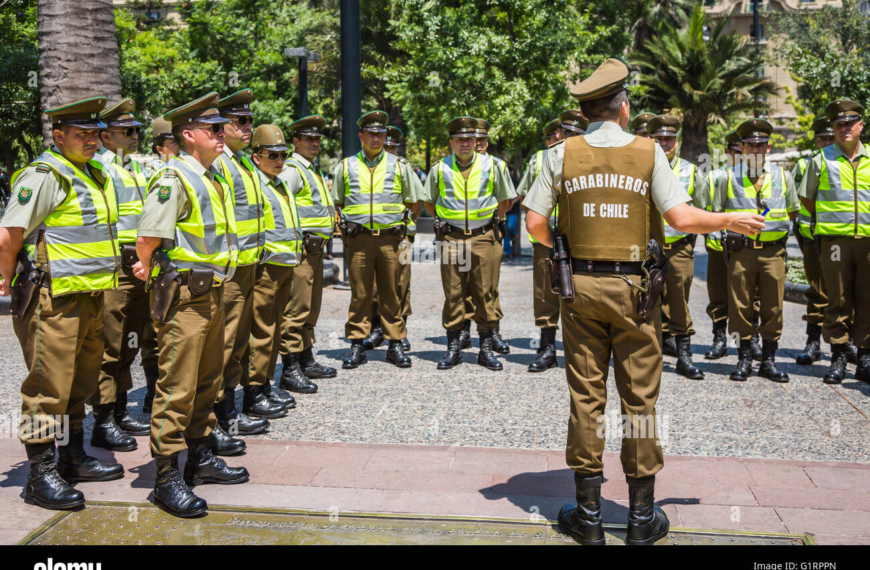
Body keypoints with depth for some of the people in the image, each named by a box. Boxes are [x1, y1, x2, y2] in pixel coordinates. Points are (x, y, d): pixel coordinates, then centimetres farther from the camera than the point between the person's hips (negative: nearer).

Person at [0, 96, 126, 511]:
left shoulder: (95, 175, 16)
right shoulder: (44, 176, -13)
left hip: (90, 298, 9)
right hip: (53, 301, -9)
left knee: (80, 382, 17)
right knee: (49, 386, -4)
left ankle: (73, 459, 30)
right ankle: (41, 476, 4)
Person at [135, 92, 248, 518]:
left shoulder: (216, 178, 13)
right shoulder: (173, 179, -15)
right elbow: (146, 241, -19)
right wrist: (153, 272, -2)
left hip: (213, 292, 9)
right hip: (184, 297, -9)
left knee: (208, 381, 16)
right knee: (177, 386, -5)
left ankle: (200, 457, 29)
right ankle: (167, 477, 2)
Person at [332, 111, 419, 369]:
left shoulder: (399, 165, 10)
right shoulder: (346, 166, 10)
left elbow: (411, 202, 17)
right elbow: (337, 202, 18)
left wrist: (397, 221, 10)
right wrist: (349, 223, 9)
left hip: (390, 238, 0)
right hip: (358, 239, 0)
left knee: (391, 293, 3)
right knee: (360, 294, 1)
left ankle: (395, 345, 10)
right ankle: (357, 346, 7)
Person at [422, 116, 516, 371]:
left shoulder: (491, 165, 4)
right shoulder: (440, 168, 5)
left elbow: (506, 199, 16)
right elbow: (428, 201, 20)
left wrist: (492, 218, 12)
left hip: (482, 237, 0)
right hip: (451, 238, 0)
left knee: (484, 293, 1)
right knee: (453, 294, 2)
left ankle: (486, 348, 9)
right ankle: (453, 348, 10)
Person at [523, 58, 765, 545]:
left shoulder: (563, 153, 1)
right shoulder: (648, 152, -3)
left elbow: (536, 223, -1)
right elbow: (682, 218, -9)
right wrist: (733, 221, 7)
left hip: (581, 286, 2)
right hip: (634, 287, -1)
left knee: (586, 396, 7)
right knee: (640, 399, 6)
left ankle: (588, 514, 14)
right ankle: (642, 516, 14)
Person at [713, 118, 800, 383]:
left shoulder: (783, 176, 9)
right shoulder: (729, 178, 5)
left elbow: (794, 211, 20)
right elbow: (716, 214, 11)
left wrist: (775, 221, 10)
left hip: (773, 251, 1)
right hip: (740, 251, -1)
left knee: (773, 307, 2)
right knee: (741, 306, 0)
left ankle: (769, 360, 13)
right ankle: (744, 359, 12)